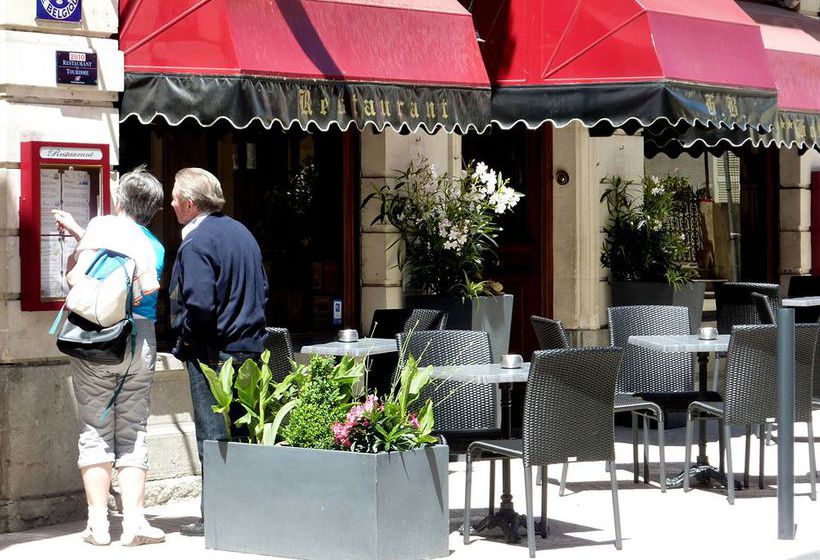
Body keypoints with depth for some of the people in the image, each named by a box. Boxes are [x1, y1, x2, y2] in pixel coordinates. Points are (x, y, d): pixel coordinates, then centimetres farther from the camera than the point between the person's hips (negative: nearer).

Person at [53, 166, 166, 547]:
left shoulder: (103, 226, 1)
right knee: (133, 433, 7)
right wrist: (79, 233, 27)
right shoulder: (155, 247, 14)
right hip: (141, 342, 3)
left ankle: (98, 523, 2)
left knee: (94, 431, 3)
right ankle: (134, 521, -1)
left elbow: (79, 272, -7)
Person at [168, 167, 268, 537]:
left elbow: (199, 305, -24)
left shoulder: (196, 243, -15)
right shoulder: (241, 232, 12)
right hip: (250, 348, 8)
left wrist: (183, 338, -8)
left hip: (213, 354, -8)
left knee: (213, 438, -2)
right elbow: (262, 288, 17)